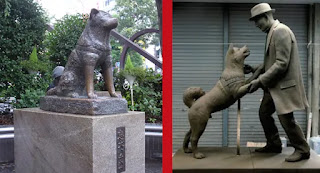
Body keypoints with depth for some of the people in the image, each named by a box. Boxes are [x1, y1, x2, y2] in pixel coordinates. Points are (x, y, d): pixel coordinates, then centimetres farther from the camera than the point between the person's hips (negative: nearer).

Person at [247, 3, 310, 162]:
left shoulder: (281, 31, -18)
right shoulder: (272, 32, 13)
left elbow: (281, 63, -23)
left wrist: (260, 80, -21)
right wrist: (255, 68, 10)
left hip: (284, 84, -10)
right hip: (274, 84, 10)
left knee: (285, 118, -4)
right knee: (264, 113, 13)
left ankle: (302, 150, 14)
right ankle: (274, 144, 28)